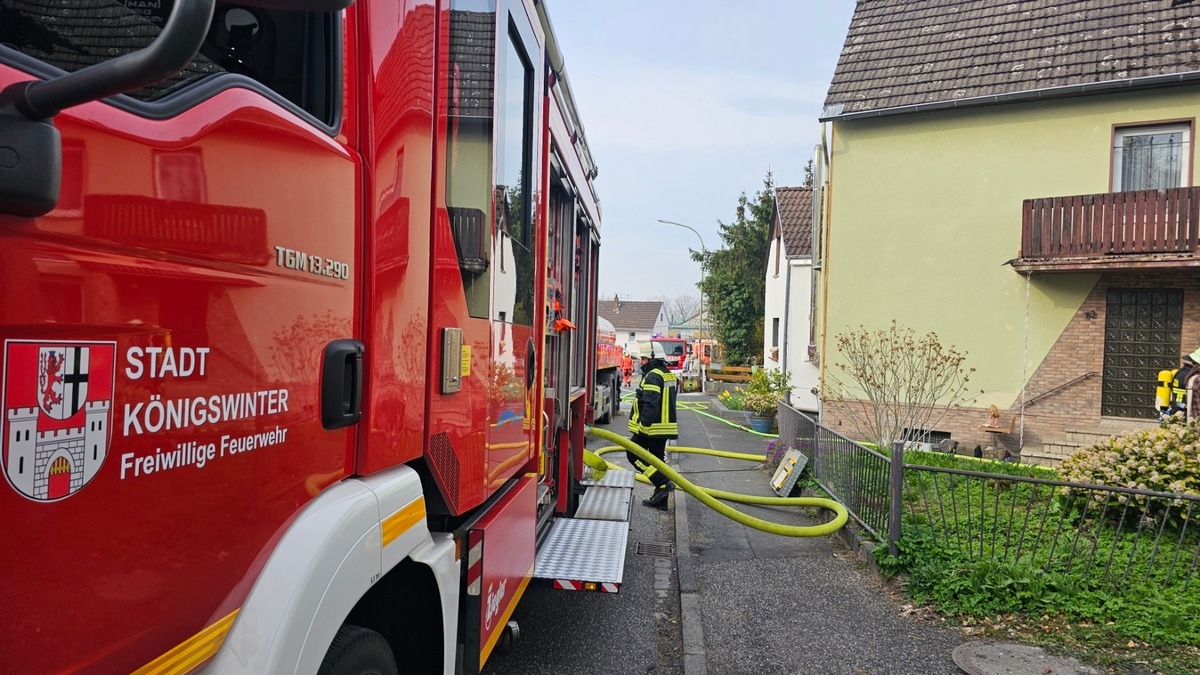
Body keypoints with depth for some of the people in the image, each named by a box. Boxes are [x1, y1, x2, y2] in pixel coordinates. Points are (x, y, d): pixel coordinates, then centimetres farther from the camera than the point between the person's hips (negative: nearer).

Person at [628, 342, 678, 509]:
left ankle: (663, 483, -9)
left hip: (651, 428, -9)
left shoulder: (653, 377, -16)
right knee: (657, 459, 14)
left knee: (633, 454, 0)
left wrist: (644, 424, -25)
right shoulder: (669, 375, 16)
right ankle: (660, 499, 18)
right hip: (666, 426, 10)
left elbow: (650, 404, -26)